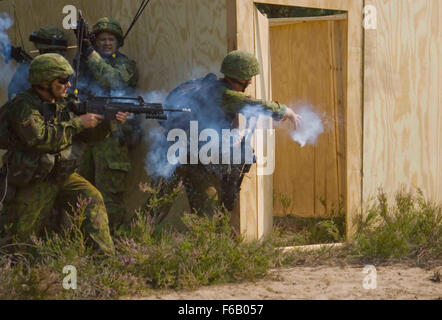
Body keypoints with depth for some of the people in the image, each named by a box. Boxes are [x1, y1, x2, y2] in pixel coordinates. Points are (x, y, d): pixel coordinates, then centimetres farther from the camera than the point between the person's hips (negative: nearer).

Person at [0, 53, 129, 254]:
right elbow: (38, 138, -30)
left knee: (92, 198, -16)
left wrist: (109, 123, -9)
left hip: (61, 176, 6)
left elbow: (87, 134, 11)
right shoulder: (23, 105, -16)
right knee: (20, 237, 0)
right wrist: (77, 123, -25)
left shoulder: (62, 104, 8)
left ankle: (105, 256, -15)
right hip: (32, 183, -6)